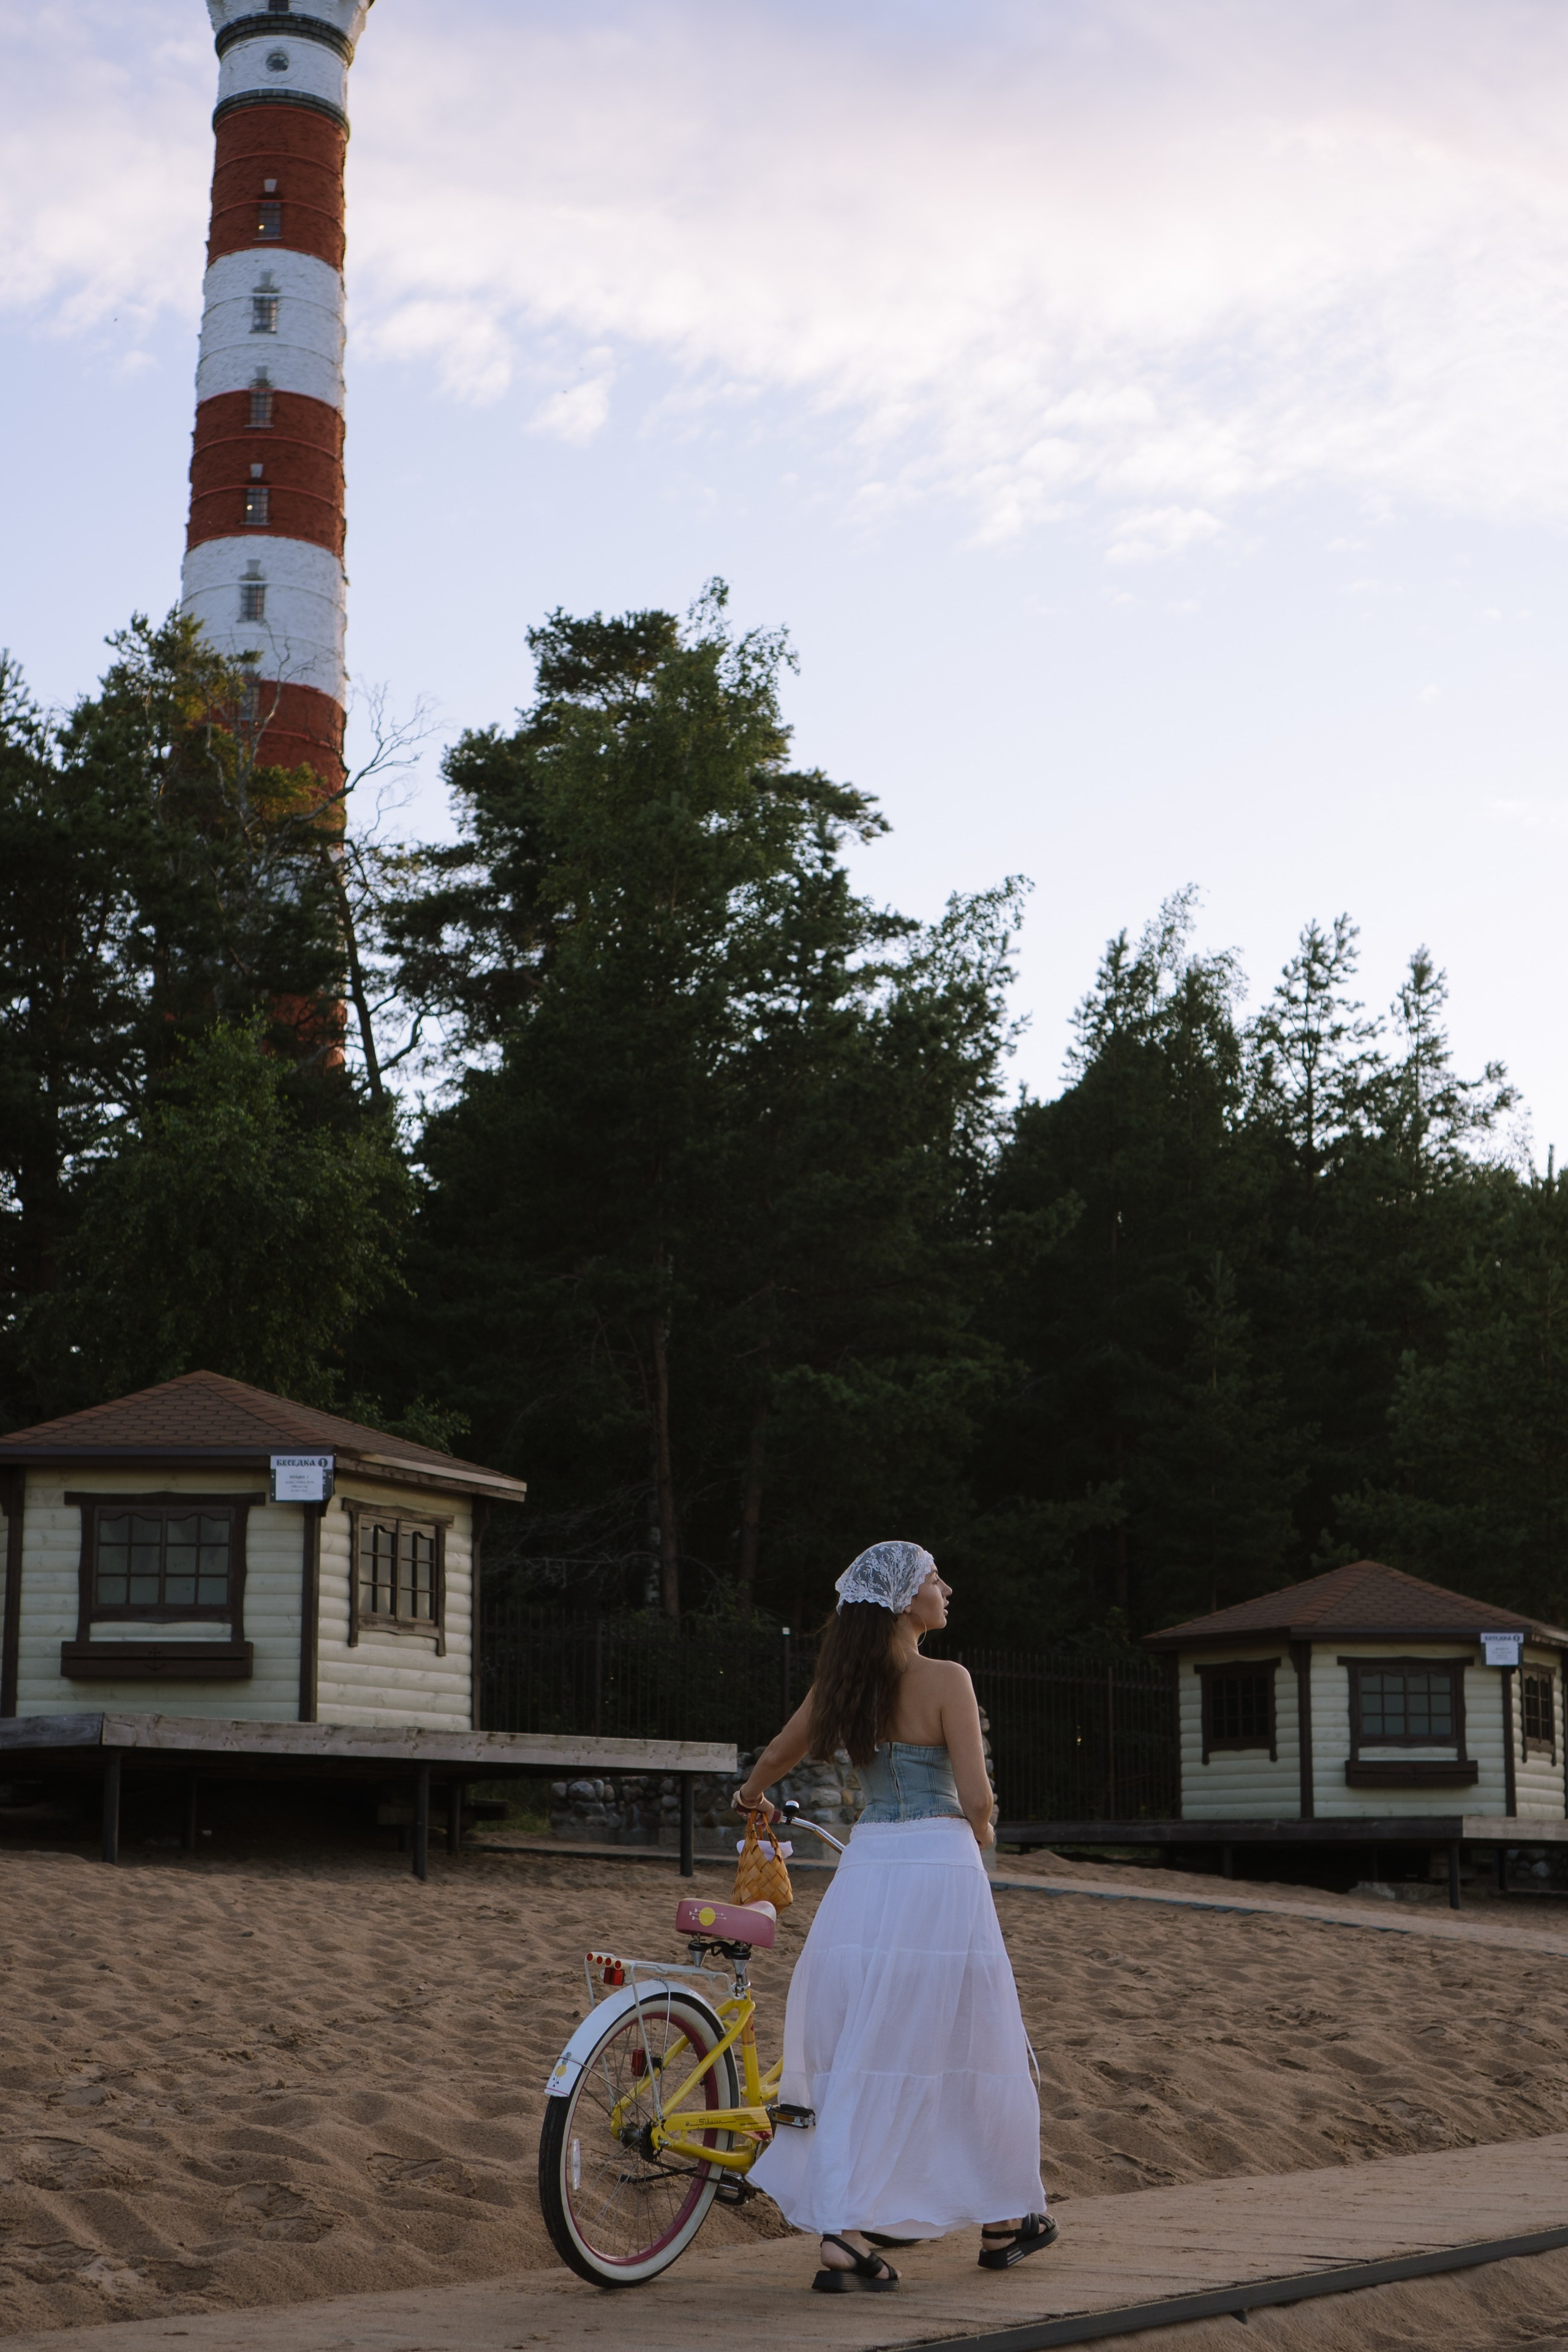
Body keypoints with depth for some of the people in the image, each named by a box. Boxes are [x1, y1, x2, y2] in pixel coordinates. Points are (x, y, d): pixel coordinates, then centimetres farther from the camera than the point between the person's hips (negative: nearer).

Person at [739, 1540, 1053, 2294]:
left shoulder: (844, 1681, 7)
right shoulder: (945, 1680, -10)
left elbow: (772, 1760, 20)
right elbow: (976, 1797, -14)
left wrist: (751, 1799, 42)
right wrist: (980, 1830, 9)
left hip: (865, 1868, 5)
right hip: (938, 1865, -5)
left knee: (859, 2054, 9)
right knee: (960, 2049, 8)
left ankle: (852, 2230, 6)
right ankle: (1003, 2222, 22)